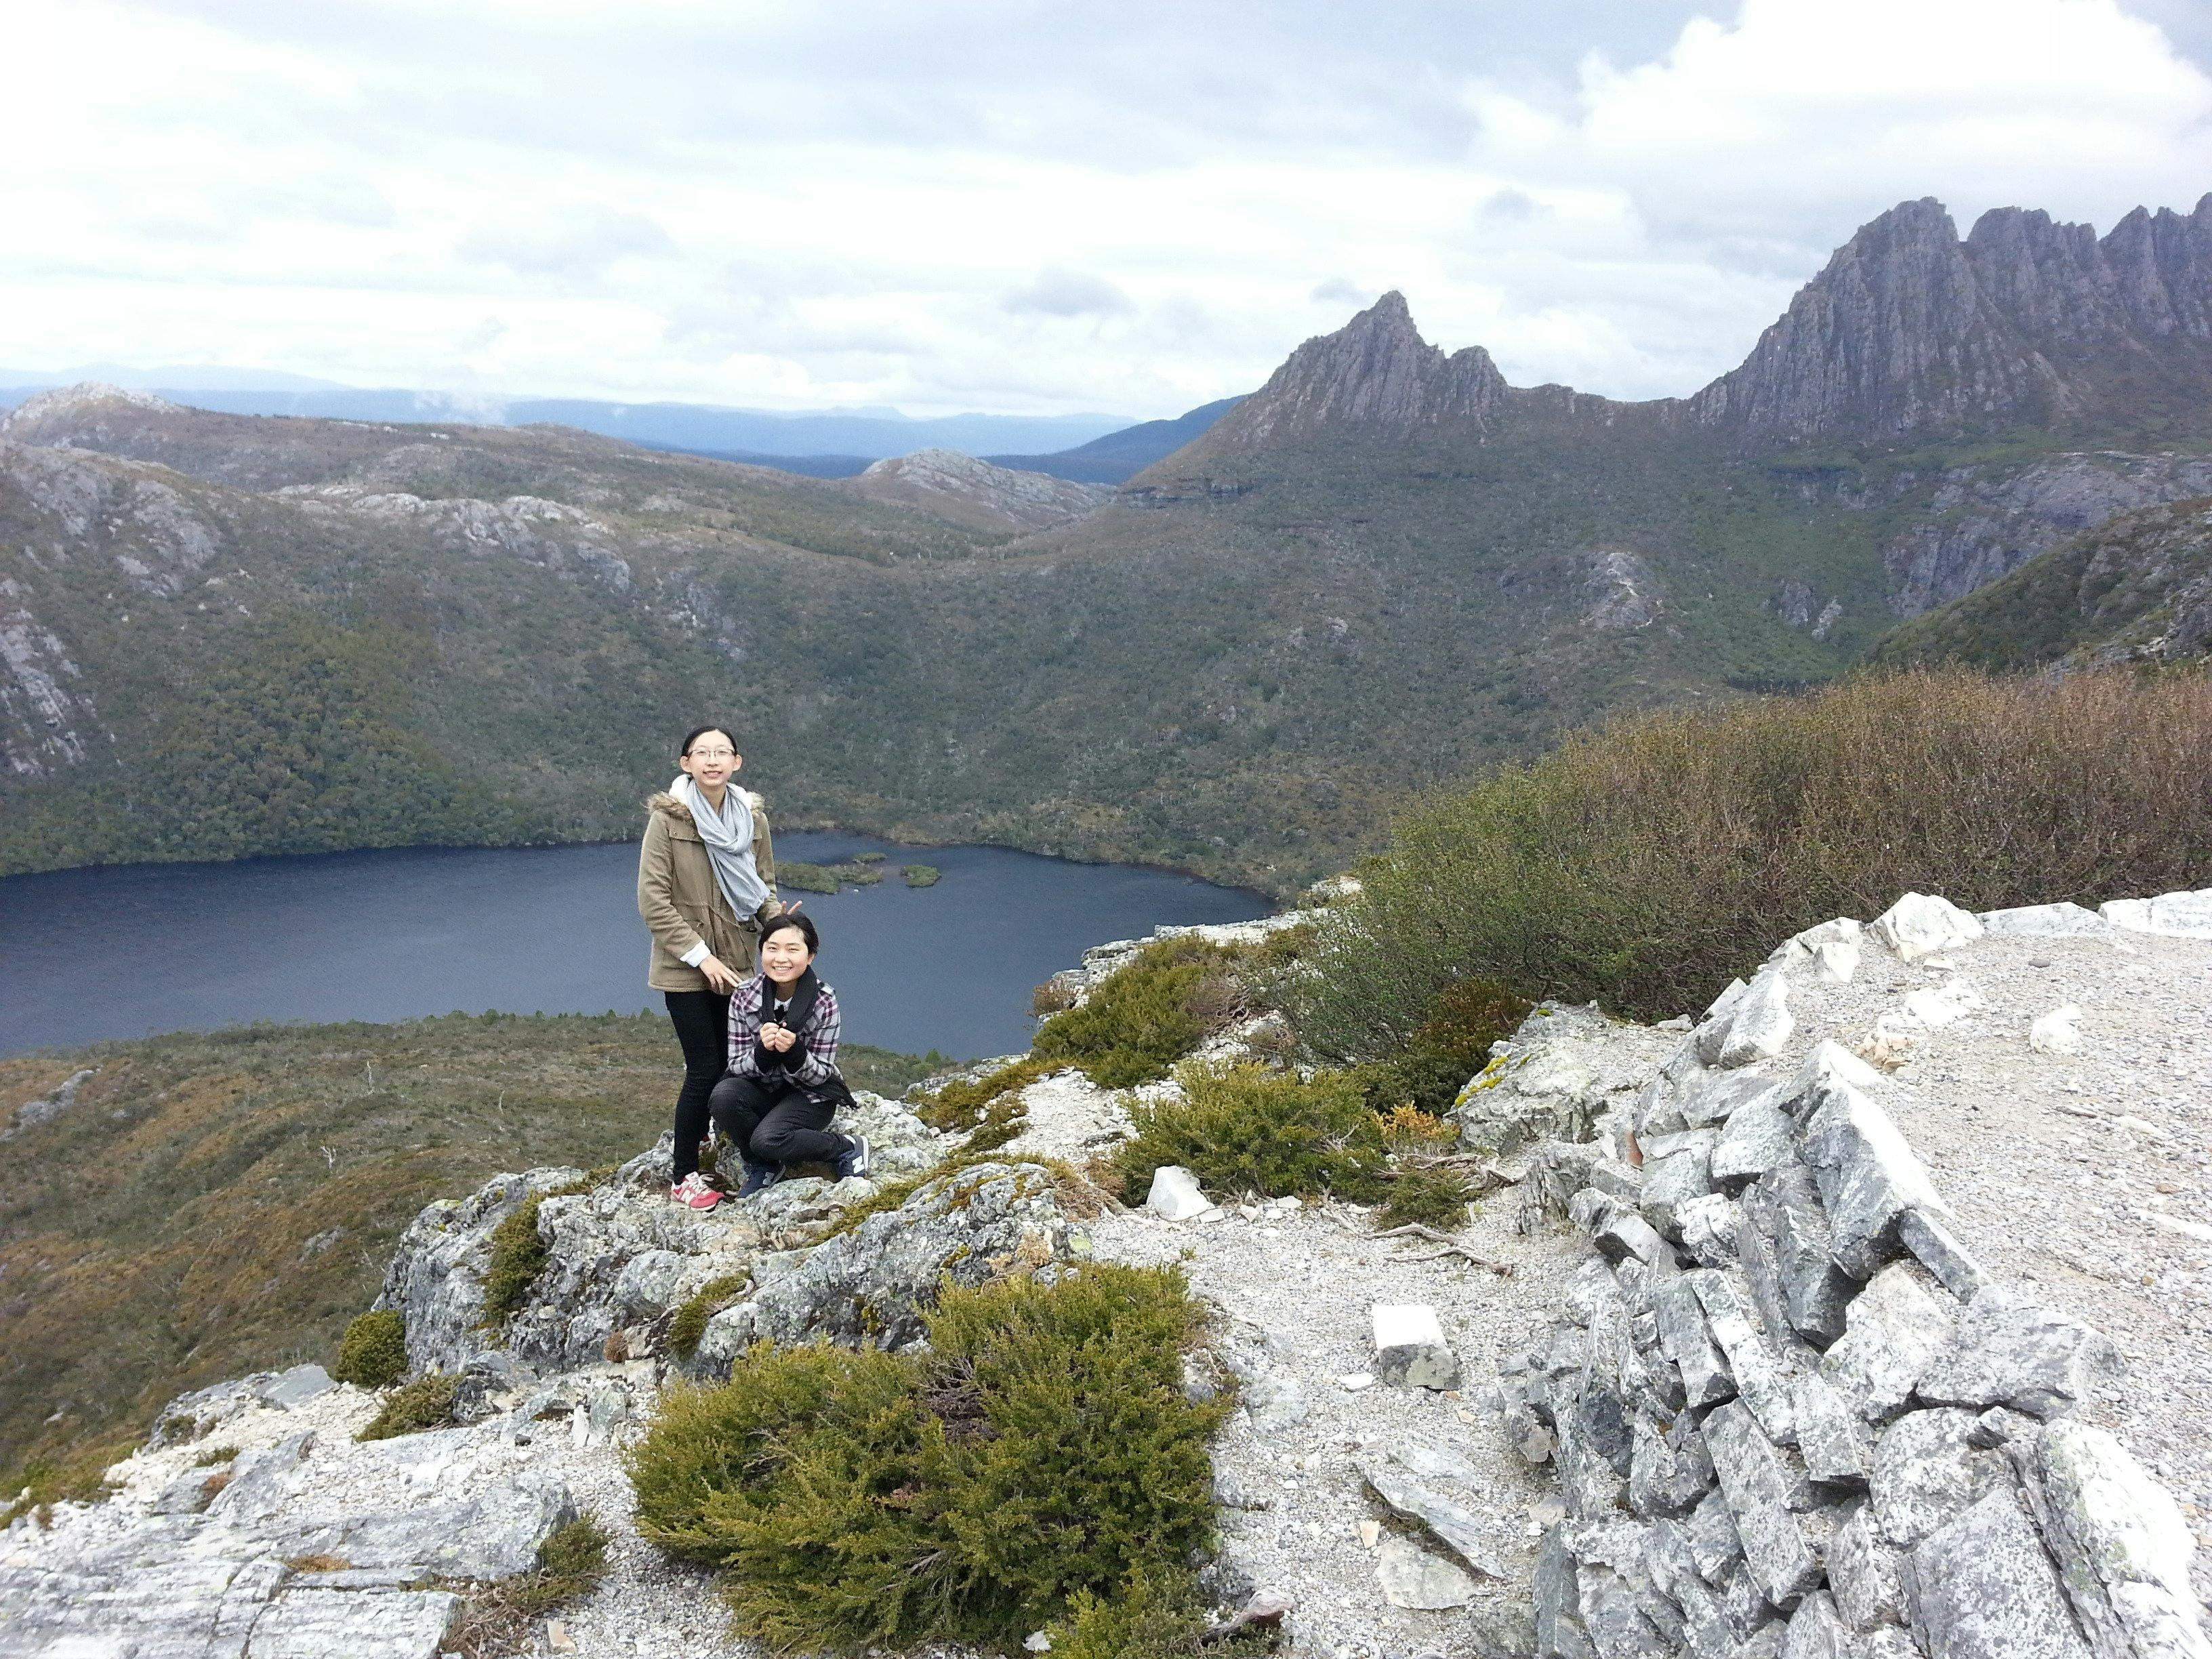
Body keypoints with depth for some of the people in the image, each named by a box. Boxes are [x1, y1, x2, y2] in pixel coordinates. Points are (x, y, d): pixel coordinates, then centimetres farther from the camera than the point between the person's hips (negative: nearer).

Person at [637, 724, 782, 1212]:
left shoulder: (752, 817, 2)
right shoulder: (668, 818, -12)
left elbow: (763, 882, 15)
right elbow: (652, 900, -13)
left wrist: (776, 916, -8)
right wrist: (700, 956, -16)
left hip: (736, 963, 5)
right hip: (686, 968, -5)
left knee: (729, 1064, 10)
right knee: (705, 1069, -4)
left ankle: (700, 1139, 34)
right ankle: (684, 1177, 11)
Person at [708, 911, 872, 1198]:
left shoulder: (824, 1001, -19)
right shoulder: (744, 998, -13)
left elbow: (821, 1074, -14)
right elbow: (737, 1067, -10)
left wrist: (794, 1052, -35)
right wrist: (763, 1052, -33)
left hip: (810, 1095, -3)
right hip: (763, 1090, 3)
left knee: (767, 1139, -31)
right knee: (723, 1096, -29)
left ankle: (847, 1148, -4)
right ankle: (762, 1166, -3)